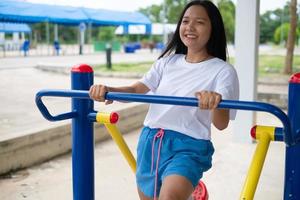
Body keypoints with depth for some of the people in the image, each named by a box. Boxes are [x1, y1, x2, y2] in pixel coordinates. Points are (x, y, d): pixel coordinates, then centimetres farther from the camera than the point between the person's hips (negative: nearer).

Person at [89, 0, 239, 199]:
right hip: (149, 141, 6)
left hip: (187, 147, -5)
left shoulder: (223, 71, -5)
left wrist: (216, 102, -38)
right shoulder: (168, 61, 11)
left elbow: (222, 124, -15)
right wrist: (107, 90, -17)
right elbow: (136, 89, 3)